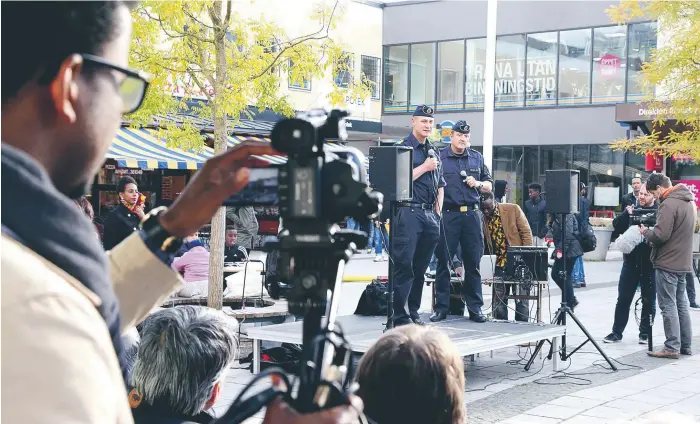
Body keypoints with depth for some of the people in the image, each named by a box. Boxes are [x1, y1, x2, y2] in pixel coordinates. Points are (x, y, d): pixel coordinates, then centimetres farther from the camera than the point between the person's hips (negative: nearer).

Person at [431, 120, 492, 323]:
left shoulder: (477, 158, 14)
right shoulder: (439, 157, 3)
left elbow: (489, 185, 19)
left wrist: (478, 184, -2)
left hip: (472, 214, 3)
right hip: (447, 214, -3)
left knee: (473, 263, 4)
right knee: (443, 262, -1)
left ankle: (475, 308, 10)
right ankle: (441, 307, 6)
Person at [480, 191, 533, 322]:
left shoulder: (513, 209, -5)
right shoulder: (482, 217, 3)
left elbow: (526, 232, -4)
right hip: (498, 265, 3)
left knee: (521, 299, 0)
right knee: (499, 301, 5)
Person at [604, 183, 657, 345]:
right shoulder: (631, 208, 8)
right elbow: (616, 225, -2)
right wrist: (627, 214, -18)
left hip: (650, 263, -2)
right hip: (631, 260, 3)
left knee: (649, 300, 7)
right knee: (623, 299, 5)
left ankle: (645, 332, 18)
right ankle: (617, 332, 11)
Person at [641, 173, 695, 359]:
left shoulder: (669, 204, -18)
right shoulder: (689, 202, 13)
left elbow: (660, 235, -23)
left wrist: (646, 231, -4)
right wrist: (650, 231, 15)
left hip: (667, 263, -9)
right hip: (683, 262, 9)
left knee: (668, 306, -4)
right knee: (681, 305, 14)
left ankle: (672, 347, -3)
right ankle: (685, 345, 18)